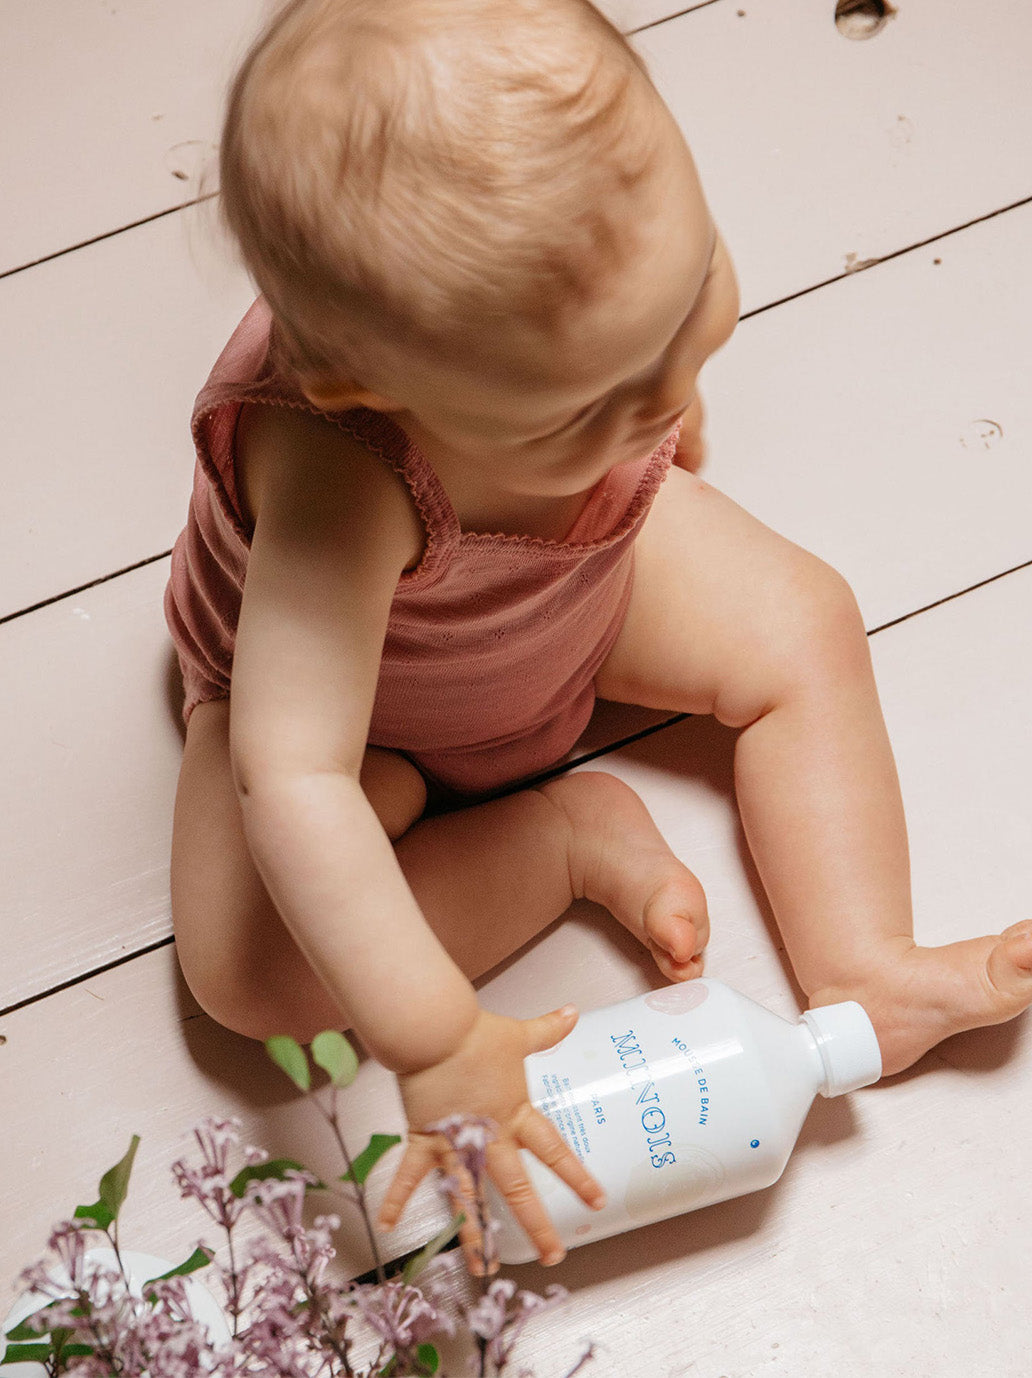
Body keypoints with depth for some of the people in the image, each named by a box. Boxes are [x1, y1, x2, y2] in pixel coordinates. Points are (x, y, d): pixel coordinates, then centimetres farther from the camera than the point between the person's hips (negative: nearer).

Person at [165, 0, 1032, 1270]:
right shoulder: (334, 475, -50)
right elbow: (293, 778, -49)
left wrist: (663, 411, 14)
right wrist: (433, 1044, -48)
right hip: (318, 666, -4)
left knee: (798, 626, -7)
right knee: (246, 967, -21)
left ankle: (860, 973, -4)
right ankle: (573, 836, -7)